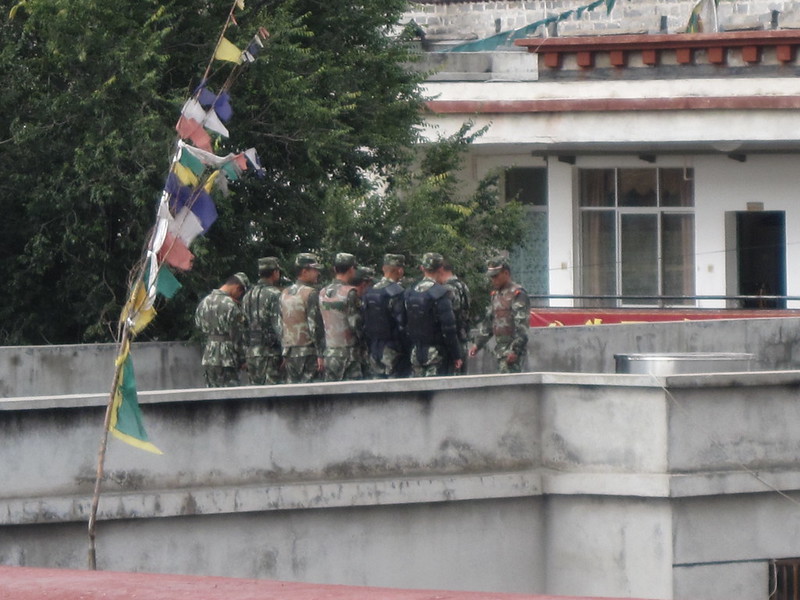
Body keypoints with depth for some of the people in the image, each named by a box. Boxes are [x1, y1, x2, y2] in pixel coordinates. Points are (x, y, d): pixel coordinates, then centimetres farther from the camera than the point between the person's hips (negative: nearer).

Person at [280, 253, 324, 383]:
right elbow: (315, 326, -14)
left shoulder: (284, 294, 13)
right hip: (308, 352, -7)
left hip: (289, 353, 7)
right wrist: (320, 354, -12)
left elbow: (281, 325, 14)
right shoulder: (311, 294, -10)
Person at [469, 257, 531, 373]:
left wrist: (515, 350, -21)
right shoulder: (495, 295, 18)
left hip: (513, 351, -9)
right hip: (500, 350, 9)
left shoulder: (517, 294, -9)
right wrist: (477, 344, 17)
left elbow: (522, 326, -16)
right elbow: (487, 322, 24)